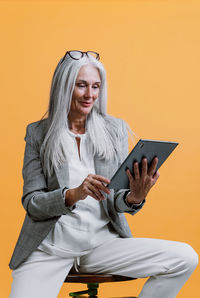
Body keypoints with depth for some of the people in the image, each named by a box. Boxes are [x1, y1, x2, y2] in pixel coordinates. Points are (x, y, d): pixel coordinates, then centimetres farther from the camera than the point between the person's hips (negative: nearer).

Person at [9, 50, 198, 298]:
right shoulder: (38, 133, 4)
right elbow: (31, 203, 0)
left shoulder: (116, 129, 8)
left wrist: (134, 198, -18)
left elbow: (116, 201, 8)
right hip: (49, 246, -2)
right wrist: (73, 195, -20)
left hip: (102, 241, 3)